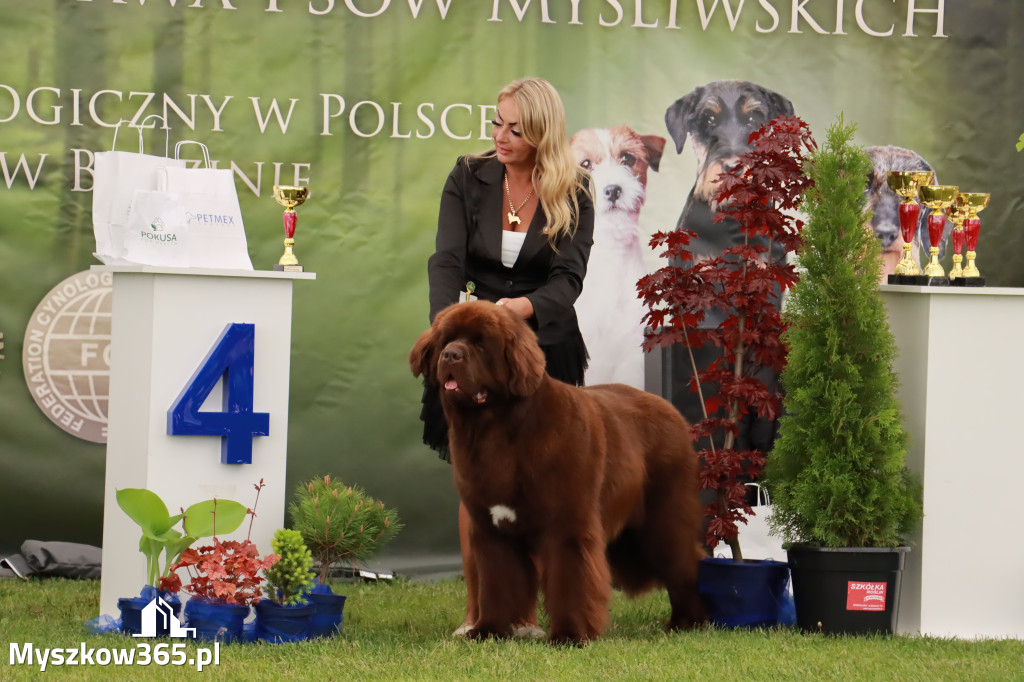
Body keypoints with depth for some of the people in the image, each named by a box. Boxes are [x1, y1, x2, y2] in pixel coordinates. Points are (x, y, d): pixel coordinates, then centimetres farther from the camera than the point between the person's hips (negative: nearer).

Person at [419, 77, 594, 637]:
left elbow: (569, 276, -11)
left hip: (544, 344, -1)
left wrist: (526, 306, -32)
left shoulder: (573, 193, -3)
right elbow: (447, 262, -10)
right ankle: (475, 611, 2)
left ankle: (525, 611, 4)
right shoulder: (468, 179, 0)